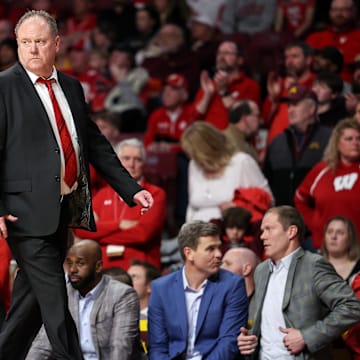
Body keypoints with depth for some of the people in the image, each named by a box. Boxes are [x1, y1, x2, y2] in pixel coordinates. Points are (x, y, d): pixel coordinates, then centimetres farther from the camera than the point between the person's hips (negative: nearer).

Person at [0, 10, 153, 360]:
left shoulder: (71, 87, 14)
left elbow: (95, 144, 20)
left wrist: (131, 189, 15)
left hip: (65, 210, 7)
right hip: (28, 211, -7)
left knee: (31, 298, 12)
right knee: (54, 303, -7)